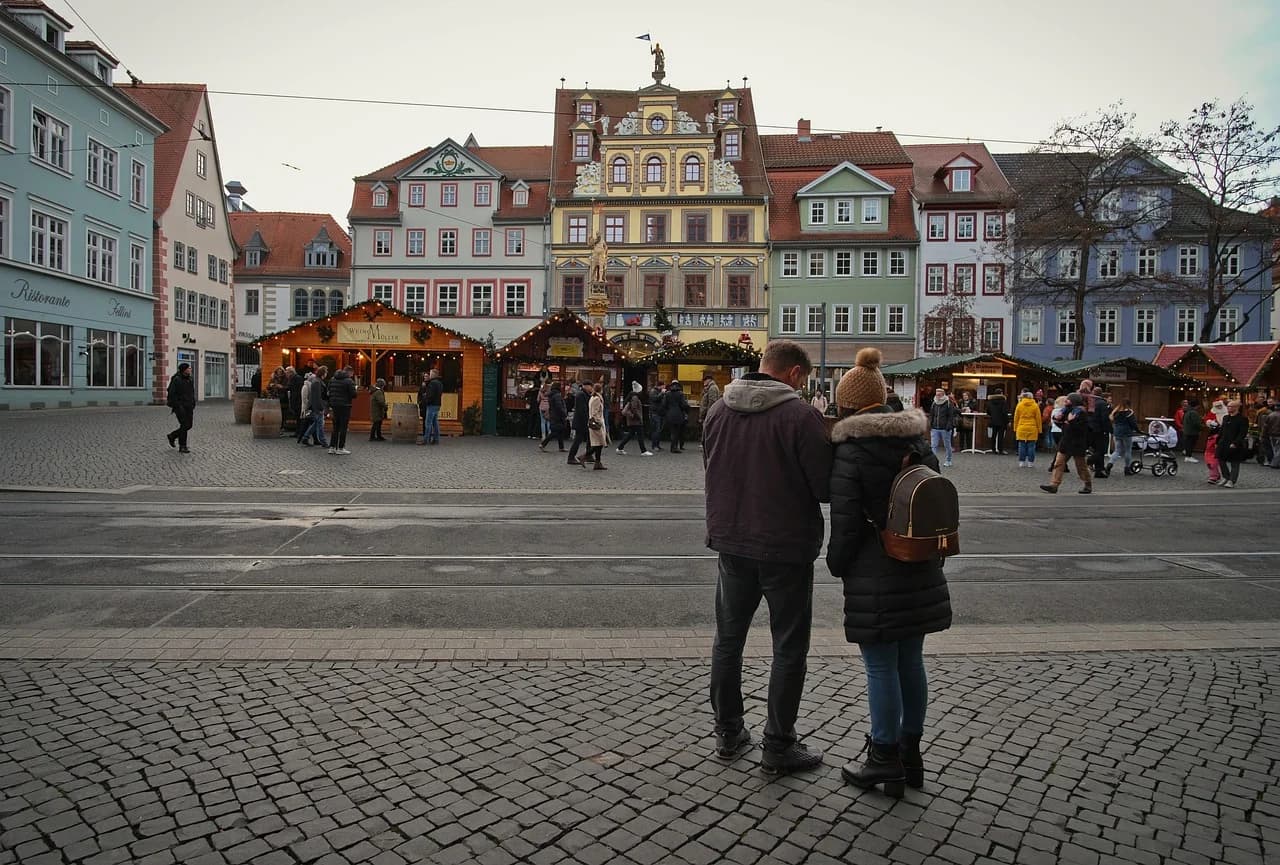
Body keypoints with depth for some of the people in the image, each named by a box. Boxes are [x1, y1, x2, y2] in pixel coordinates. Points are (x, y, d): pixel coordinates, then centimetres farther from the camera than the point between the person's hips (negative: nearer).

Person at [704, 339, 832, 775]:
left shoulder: (718, 411, 0)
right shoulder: (800, 415, -18)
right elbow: (826, 487, -16)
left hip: (731, 543, 5)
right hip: (786, 547, -5)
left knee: (729, 638, 18)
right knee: (789, 648, 9)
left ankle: (729, 732, 29)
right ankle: (778, 746, 18)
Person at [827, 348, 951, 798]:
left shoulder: (849, 450, -13)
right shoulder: (918, 441, 8)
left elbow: (846, 520, -14)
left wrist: (837, 563, 1)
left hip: (874, 576, -7)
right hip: (920, 571, 7)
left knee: (881, 666, 3)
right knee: (910, 660, 16)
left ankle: (886, 759, 14)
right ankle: (911, 752, 29)